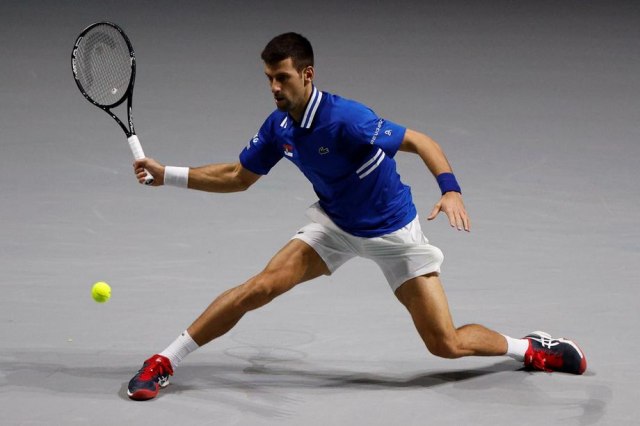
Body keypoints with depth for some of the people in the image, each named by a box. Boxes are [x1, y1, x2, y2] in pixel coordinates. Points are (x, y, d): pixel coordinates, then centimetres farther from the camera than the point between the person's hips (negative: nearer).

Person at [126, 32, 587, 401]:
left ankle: (532, 348, 20)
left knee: (447, 345, -8)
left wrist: (451, 191, -43)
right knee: (260, 287, -15)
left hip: (393, 232, -5)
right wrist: (167, 174, 1)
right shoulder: (279, 127, -8)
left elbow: (421, 142, -27)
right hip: (335, 225, 5)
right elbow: (239, 177, 7)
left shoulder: (346, 119, -30)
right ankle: (163, 363, -7)